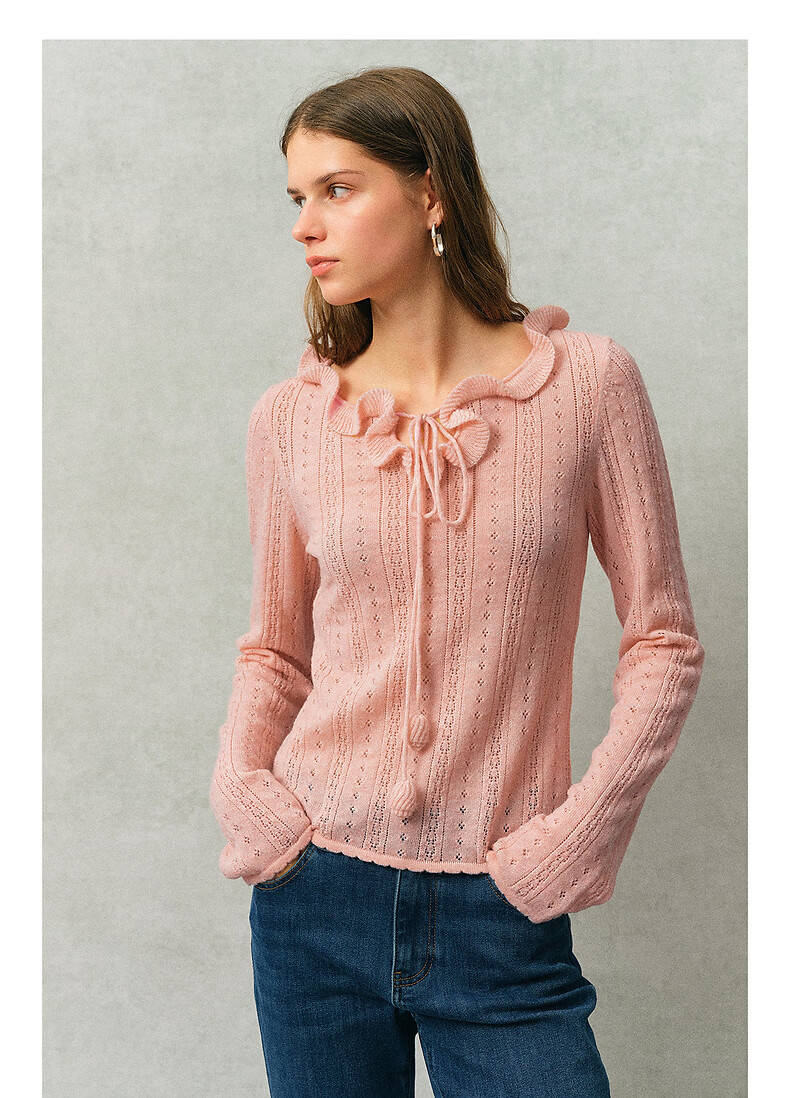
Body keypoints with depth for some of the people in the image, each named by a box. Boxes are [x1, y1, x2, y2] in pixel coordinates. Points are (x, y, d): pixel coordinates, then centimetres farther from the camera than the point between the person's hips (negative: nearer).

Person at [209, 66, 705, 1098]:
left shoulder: (586, 381, -6)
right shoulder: (291, 416, 1)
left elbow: (664, 638, -1)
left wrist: (581, 830, -9)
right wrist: (240, 783, -5)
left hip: (502, 911, -2)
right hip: (318, 896, 2)